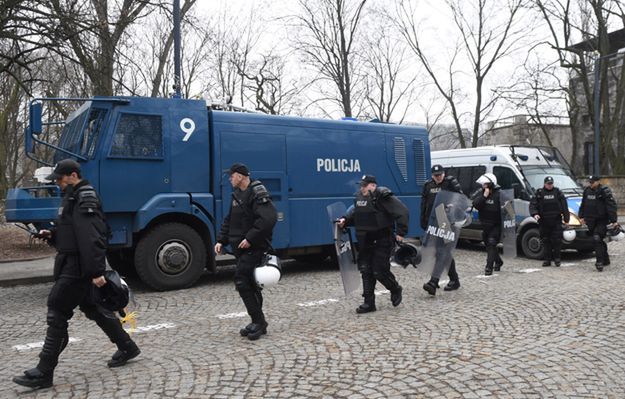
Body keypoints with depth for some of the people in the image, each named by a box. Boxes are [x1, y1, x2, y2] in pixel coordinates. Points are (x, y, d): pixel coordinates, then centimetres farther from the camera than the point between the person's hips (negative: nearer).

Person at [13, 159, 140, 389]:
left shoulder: (84, 199, -16)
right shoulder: (73, 197, 17)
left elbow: (91, 238, -24)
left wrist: (97, 271, -29)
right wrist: (51, 235, 5)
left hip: (78, 267, -11)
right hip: (73, 264, 11)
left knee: (56, 314, -6)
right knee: (91, 308, 16)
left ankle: (43, 373, 3)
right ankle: (127, 347, 27)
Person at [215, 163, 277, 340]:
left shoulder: (257, 194, -15)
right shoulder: (237, 194, 15)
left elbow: (269, 219, -26)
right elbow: (229, 220, 20)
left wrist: (250, 238, -25)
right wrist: (221, 240, 10)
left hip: (254, 247, -9)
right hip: (241, 247, 9)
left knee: (242, 281, -13)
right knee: (249, 283, 12)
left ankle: (258, 321, -2)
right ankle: (258, 322, 22)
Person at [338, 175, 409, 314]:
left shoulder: (383, 197, -16)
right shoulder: (359, 197, 7)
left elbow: (402, 211, -18)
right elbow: (355, 213, 24)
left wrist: (400, 232, -19)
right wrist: (345, 220, 5)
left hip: (382, 241, -7)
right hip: (365, 242, 7)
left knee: (380, 271, -4)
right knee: (365, 270, 6)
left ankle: (396, 290, 27)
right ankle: (369, 303, 14)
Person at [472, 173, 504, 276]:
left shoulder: (498, 194, -15)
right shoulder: (480, 193, 0)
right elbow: (475, 204, -13)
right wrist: (484, 196, -23)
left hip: (496, 225, -6)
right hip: (485, 224, 6)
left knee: (491, 244, -12)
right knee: (488, 244, 17)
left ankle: (489, 268, -10)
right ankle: (498, 262, 40)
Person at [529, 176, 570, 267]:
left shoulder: (558, 193, 8)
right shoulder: (539, 193, 7)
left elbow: (564, 206, 9)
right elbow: (532, 205, 2)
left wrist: (566, 219, 5)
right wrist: (535, 214, -16)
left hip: (556, 221, 0)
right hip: (544, 222, 0)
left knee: (557, 240, -4)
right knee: (545, 241, 3)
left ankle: (557, 258, 9)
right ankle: (547, 260, 9)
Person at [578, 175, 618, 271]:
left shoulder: (605, 191, -9)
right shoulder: (587, 191, 10)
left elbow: (611, 206, -13)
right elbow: (583, 205, 21)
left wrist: (613, 220, -19)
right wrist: (582, 217, 18)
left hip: (602, 220, -6)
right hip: (591, 221, 6)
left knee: (597, 239, -18)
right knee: (599, 240, 13)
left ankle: (600, 262, -18)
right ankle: (605, 260, 24)